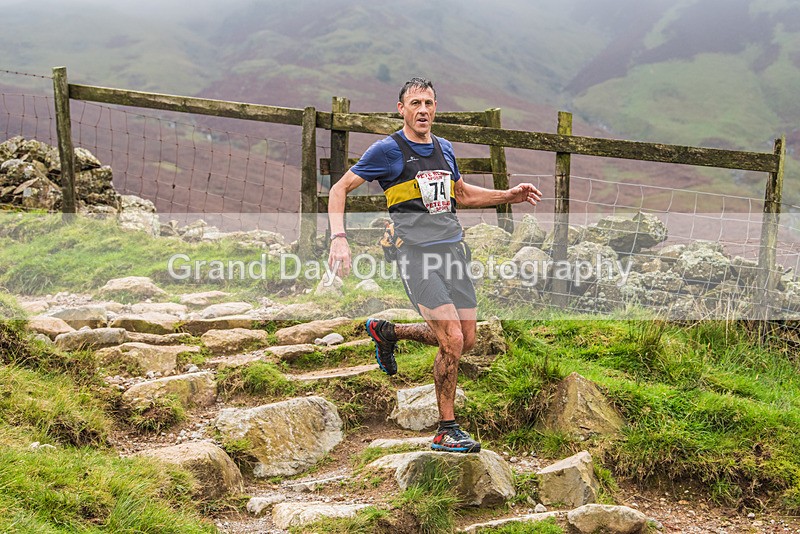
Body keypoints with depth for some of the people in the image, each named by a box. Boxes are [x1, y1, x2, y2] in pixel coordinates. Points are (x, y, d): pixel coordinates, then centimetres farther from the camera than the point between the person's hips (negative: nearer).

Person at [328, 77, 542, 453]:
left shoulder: (444, 148, 15)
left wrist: (509, 196, 18)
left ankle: (385, 331, 31)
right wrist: (339, 239, -15)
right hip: (417, 253, -7)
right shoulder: (388, 150, -4)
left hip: (453, 249, 7)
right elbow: (340, 189, -1)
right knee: (453, 341, -16)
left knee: (466, 340, 9)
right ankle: (446, 431, 0)